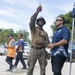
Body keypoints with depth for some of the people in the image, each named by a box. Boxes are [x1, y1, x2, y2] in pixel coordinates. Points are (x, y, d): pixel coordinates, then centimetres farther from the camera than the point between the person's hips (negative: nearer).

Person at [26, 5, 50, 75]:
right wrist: (37, 12, -22)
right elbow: (32, 21, -16)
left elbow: (48, 42, 10)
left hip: (42, 51, 4)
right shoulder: (34, 28, 6)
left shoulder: (45, 33, 16)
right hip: (34, 50, -4)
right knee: (30, 67, -5)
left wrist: (42, 42, -11)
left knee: (43, 68, 6)